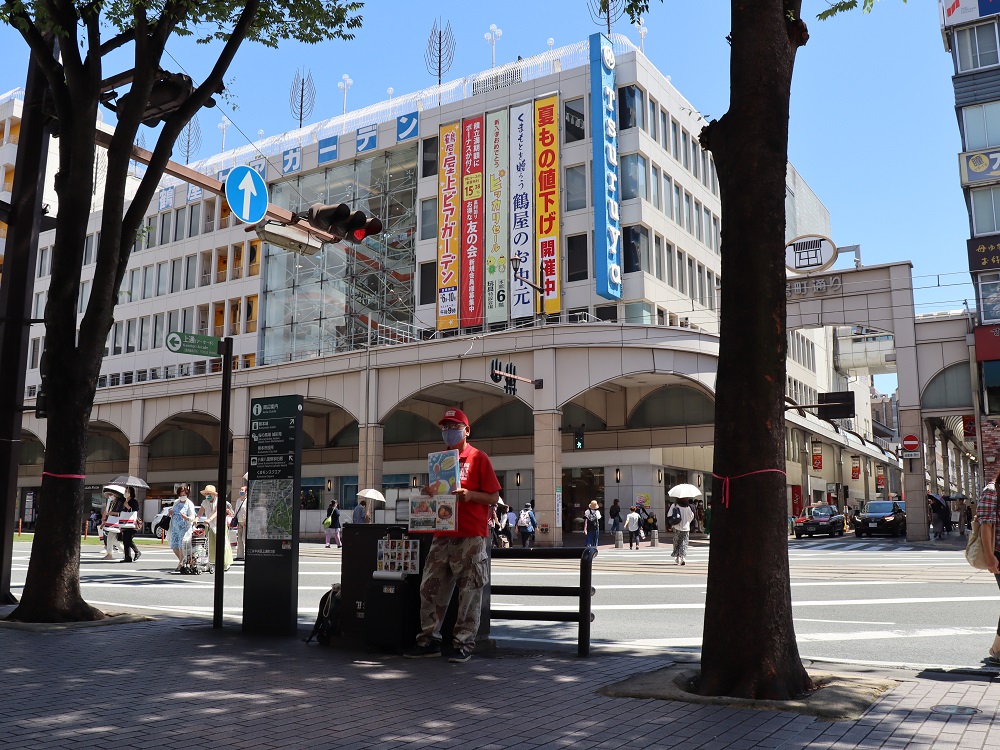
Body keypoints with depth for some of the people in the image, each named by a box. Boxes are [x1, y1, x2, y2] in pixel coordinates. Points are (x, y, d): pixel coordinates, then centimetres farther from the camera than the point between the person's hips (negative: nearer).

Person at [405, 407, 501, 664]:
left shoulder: (478, 458, -1)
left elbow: (494, 497, -4)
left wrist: (469, 495, -19)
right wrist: (429, 493, 2)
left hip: (471, 537, -6)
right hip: (442, 535, 6)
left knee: (470, 592, -1)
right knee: (430, 588, 5)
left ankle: (464, 644, 7)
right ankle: (429, 640, 14)